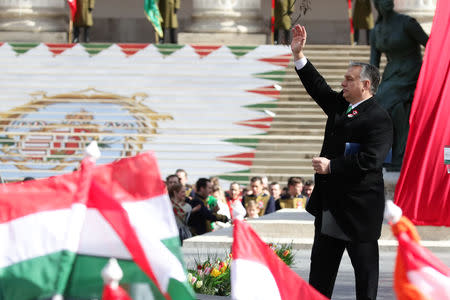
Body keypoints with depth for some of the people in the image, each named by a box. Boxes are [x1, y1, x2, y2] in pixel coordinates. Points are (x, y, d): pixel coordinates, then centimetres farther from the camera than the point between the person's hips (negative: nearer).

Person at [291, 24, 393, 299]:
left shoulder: (379, 118, -16)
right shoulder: (340, 106, 10)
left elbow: (370, 160, -25)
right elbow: (319, 87, 21)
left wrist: (331, 166, -19)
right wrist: (299, 55, 14)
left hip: (359, 207, -9)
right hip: (330, 204, 9)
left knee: (365, 267, 2)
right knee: (320, 267, 13)